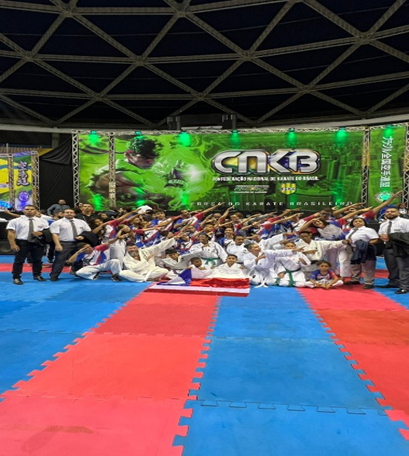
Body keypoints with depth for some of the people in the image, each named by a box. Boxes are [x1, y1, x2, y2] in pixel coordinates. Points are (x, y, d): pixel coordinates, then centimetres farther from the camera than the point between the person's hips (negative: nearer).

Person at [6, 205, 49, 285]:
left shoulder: (42, 221, 8)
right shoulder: (15, 221, -2)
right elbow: (11, 233, -6)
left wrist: (41, 233, -10)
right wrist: (13, 244, -15)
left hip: (37, 243, 3)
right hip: (22, 243, -3)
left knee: (37, 260, 13)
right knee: (19, 261, 1)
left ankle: (37, 275, 29)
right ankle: (16, 278, 12)